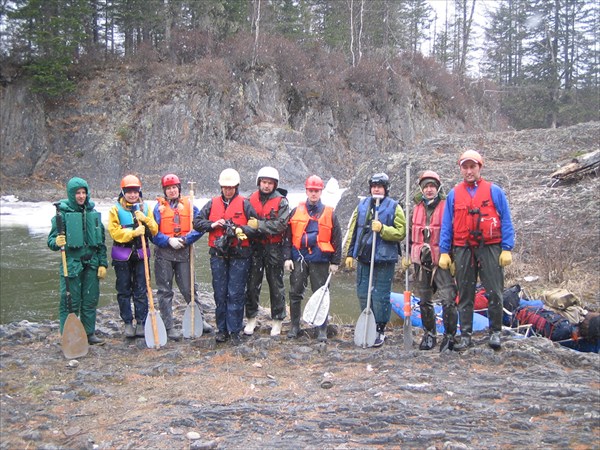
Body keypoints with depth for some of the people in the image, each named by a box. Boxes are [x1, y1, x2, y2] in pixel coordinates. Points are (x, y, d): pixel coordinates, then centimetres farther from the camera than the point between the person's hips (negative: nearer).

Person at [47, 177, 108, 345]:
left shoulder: (93, 213, 8)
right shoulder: (63, 213, -5)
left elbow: (101, 241, 12)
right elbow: (52, 240, -5)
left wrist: (102, 263, 7)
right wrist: (57, 243, -28)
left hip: (91, 264, 4)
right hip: (71, 263, -4)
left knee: (91, 300, 10)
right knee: (70, 302, -1)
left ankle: (89, 333, 23)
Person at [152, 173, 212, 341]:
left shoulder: (189, 205, 3)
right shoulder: (159, 207, 2)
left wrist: (186, 239, -15)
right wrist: (169, 240, -16)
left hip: (184, 253, 0)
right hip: (164, 253, 0)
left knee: (189, 288, 7)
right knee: (165, 291, 5)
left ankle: (200, 320, 20)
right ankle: (168, 326, 13)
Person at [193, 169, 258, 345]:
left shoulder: (244, 204, 3)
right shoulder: (212, 203, 11)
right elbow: (197, 222, 10)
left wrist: (240, 230, -17)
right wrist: (213, 225, -6)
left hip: (239, 255, -3)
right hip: (218, 254, 3)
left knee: (236, 294, -2)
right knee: (220, 293, 6)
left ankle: (234, 331, 6)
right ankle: (222, 329, 17)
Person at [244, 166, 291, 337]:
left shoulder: (281, 202, -6)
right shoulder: (252, 199, 6)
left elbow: (281, 225, -17)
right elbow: (246, 220, 8)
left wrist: (259, 225, -21)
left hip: (274, 248, -3)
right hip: (255, 247, 3)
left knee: (276, 285, 6)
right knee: (252, 284, 6)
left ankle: (277, 321, 16)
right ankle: (251, 319, 18)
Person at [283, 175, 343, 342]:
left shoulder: (329, 213, 5)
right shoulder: (296, 211, 7)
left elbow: (336, 239, 6)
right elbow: (288, 236, 6)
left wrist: (335, 262, 2)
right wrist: (287, 257, -2)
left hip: (320, 261, -1)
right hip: (298, 259, 1)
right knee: (295, 293, 5)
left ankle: (322, 330, 10)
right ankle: (295, 326, 18)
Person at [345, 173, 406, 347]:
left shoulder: (394, 207, -2)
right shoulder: (362, 205, 11)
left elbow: (400, 233, -8)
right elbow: (353, 231, 14)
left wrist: (382, 229, -21)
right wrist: (350, 253, 10)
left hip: (384, 260, -5)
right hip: (363, 258, 5)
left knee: (380, 297, -1)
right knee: (363, 294, 10)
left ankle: (380, 330, 10)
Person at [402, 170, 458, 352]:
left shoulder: (446, 207, -3)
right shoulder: (417, 209, 13)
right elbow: (411, 234, 22)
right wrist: (407, 255, 18)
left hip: (441, 261, -5)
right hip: (421, 261, 5)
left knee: (448, 300, -13)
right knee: (424, 301, 12)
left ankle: (450, 336, -1)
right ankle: (429, 334, 23)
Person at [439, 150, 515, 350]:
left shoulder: (494, 191, 4)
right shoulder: (453, 194, 11)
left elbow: (506, 221, 2)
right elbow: (446, 225, 11)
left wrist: (507, 249, -5)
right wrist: (444, 252, 5)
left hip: (489, 249, -2)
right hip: (463, 250, 2)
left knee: (494, 293, -2)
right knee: (465, 295, 6)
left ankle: (495, 332, 12)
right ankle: (465, 335, 13)